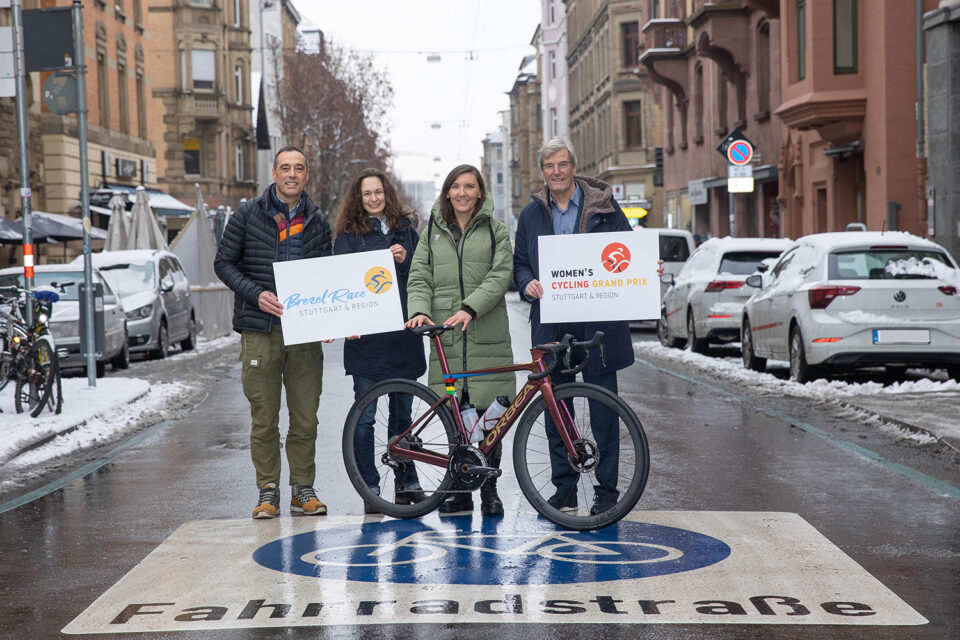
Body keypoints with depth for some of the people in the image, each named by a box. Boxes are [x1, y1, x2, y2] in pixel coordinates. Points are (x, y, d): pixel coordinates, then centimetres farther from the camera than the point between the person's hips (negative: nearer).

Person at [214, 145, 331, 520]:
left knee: (306, 417, 4)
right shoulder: (248, 215, 3)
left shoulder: (317, 222, 12)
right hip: (260, 330, -2)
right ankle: (268, 491, 10)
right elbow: (224, 263, 4)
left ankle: (303, 489, 16)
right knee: (264, 418, 1)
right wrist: (256, 294, -12)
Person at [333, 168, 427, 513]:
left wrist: (405, 261, -9)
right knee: (364, 417, -3)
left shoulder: (406, 229, 13)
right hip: (365, 337, -2)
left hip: (403, 334, 3)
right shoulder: (349, 235, 5)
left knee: (402, 413, 9)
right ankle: (369, 488, 3)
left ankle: (407, 483, 17)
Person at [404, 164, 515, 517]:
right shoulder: (432, 231, 14)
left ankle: (489, 489, 8)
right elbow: (419, 277, 8)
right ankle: (460, 490, 13)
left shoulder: (495, 230, 7)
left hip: (487, 338, -2)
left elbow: (500, 275, -5)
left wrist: (470, 308, -20)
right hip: (446, 337, 2)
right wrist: (419, 310, -13)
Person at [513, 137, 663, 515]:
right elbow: (520, 263, 15)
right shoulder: (532, 214, 11)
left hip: (597, 324, -3)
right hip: (551, 325, 3)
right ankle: (564, 490, 17)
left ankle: (606, 490, 9)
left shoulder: (602, 206, 3)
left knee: (603, 410, 0)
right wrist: (528, 283, -6)